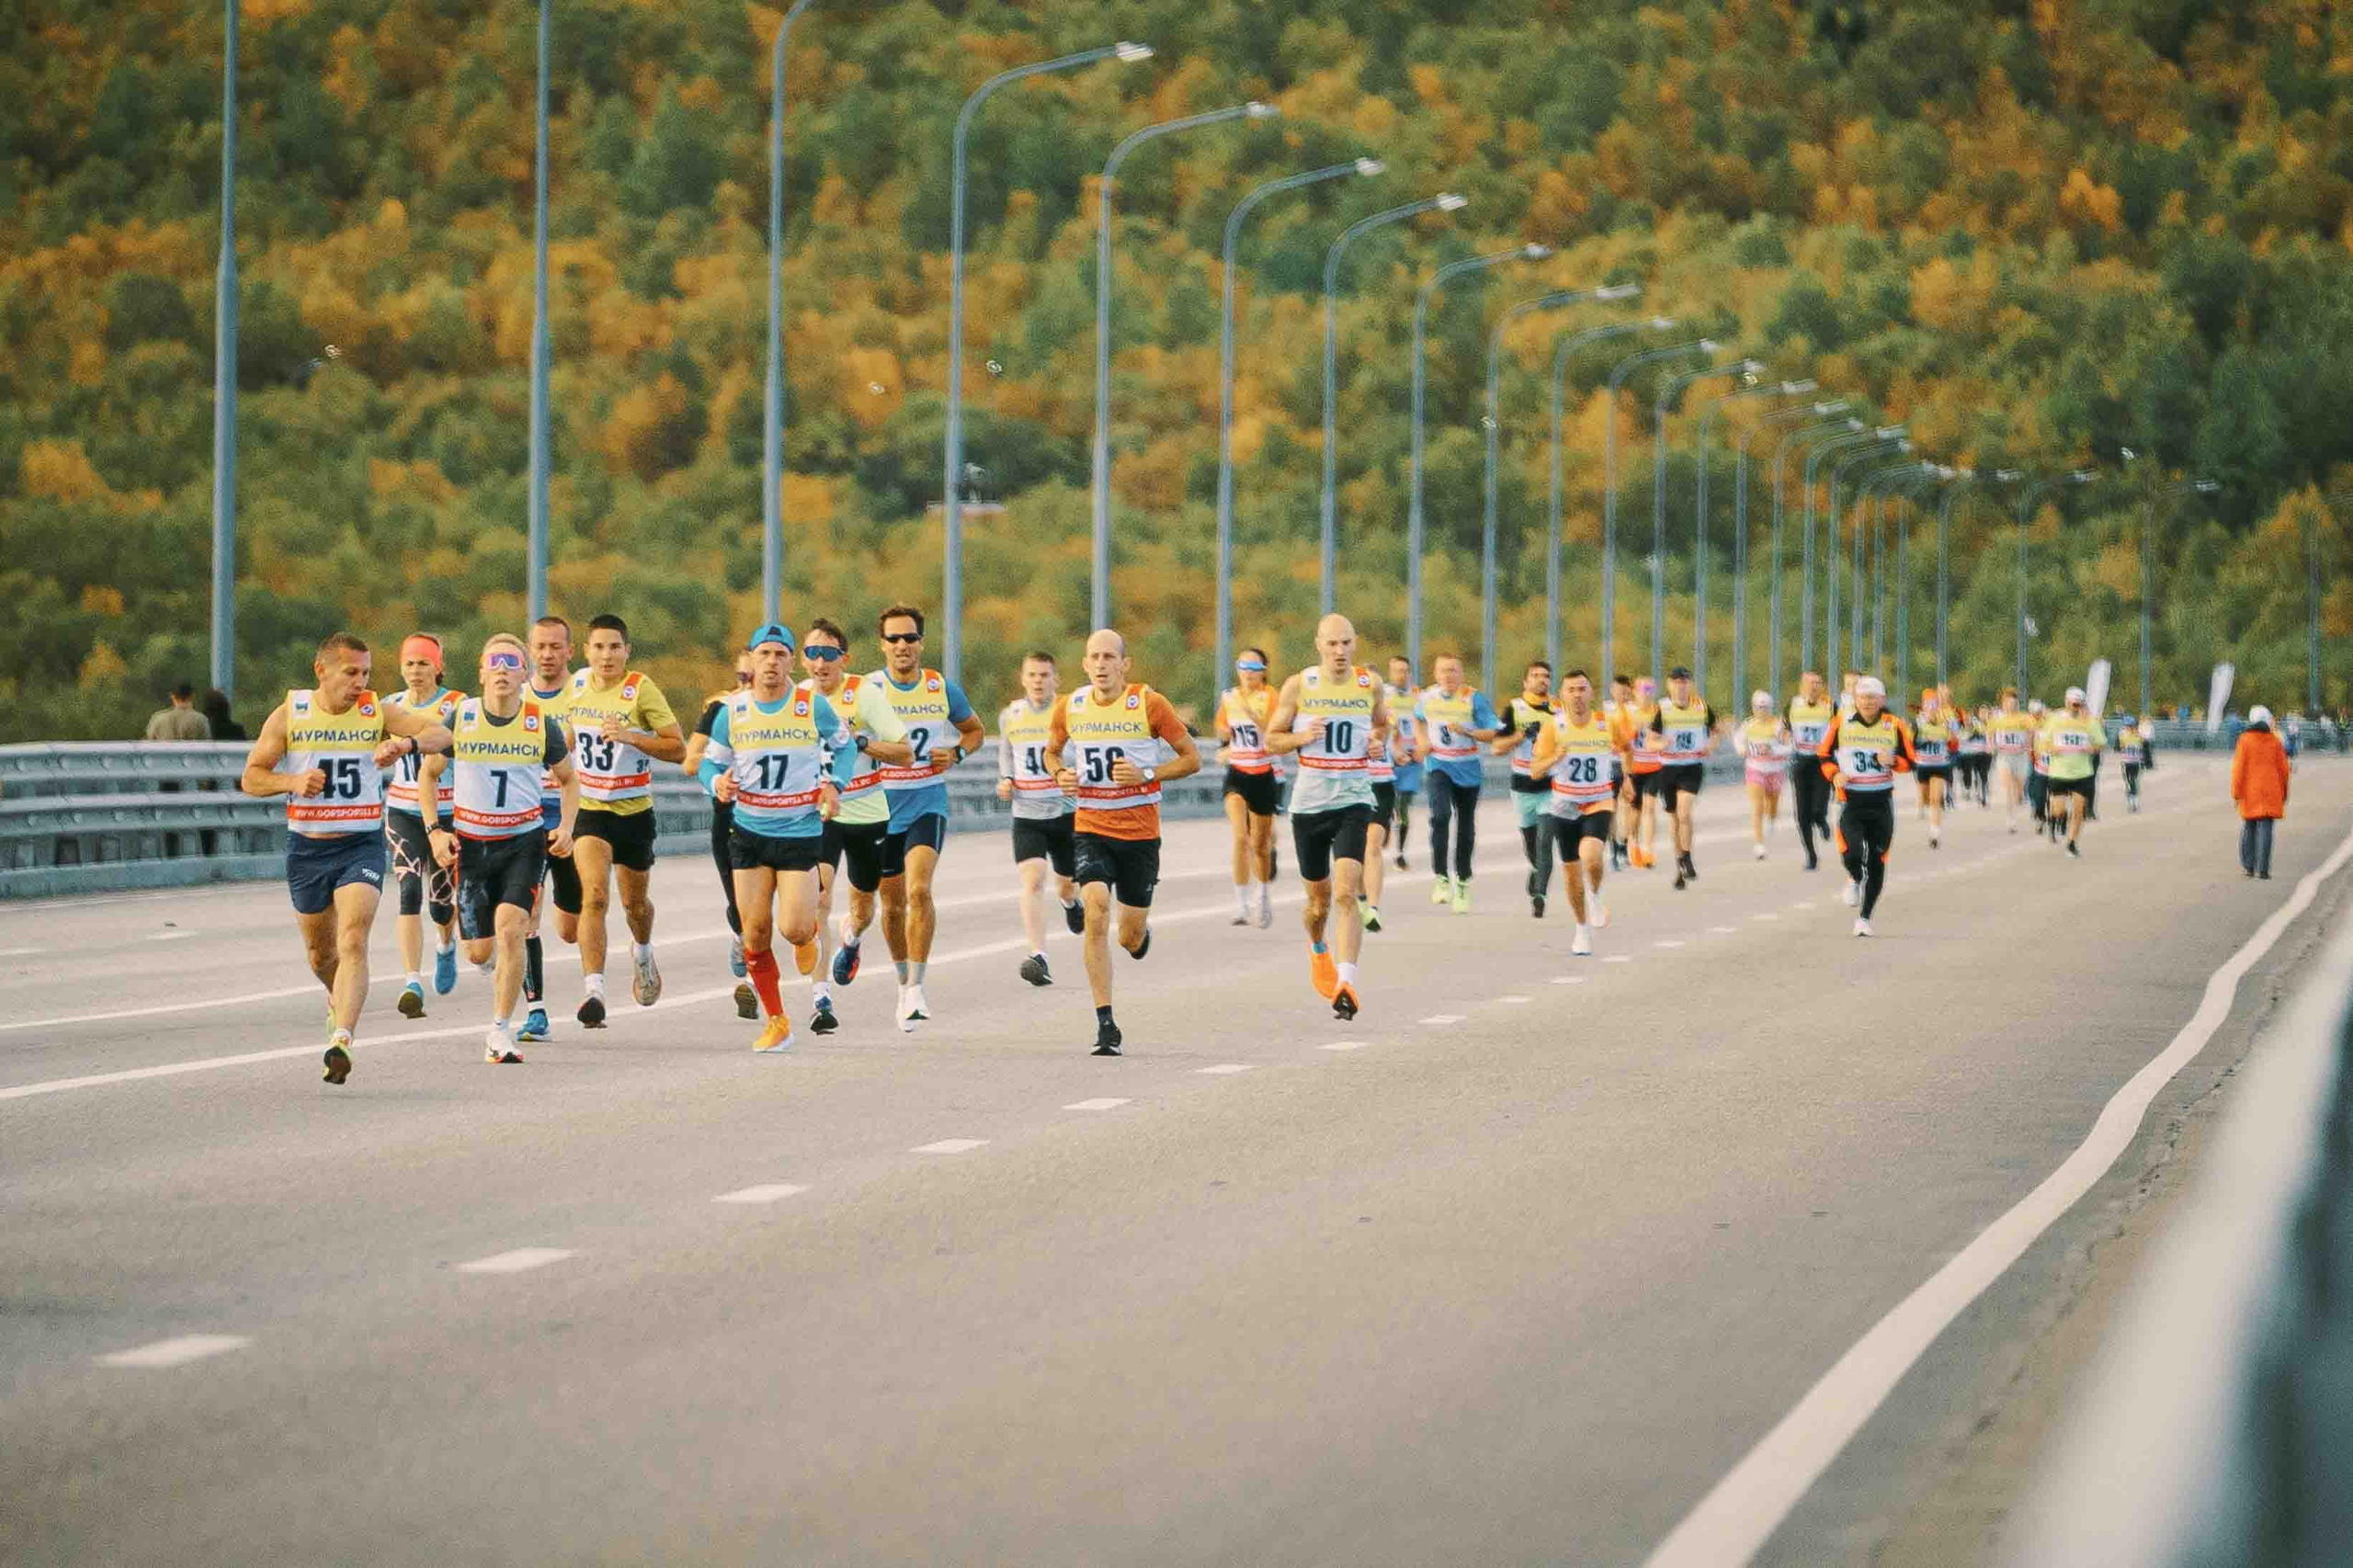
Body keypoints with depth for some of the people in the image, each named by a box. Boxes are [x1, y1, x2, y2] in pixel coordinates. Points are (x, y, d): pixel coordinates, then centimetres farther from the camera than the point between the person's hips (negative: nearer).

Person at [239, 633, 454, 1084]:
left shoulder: (377, 712, -2)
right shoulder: (289, 715, -2)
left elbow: (441, 733, -10)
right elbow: (251, 778, 2)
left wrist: (406, 743, -31)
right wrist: (292, 782, -18)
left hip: (361, 846, -2)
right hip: (307, 847, 2)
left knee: (353, 942, -21)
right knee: (320, 953, 16)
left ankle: (340, 1040, -30)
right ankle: (339, 998, 49)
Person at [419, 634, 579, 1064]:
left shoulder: (542, 726, -4)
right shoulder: (459, 718, -5)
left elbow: (568, 779, 11)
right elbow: (428, 773, 8)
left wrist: (566, 827, -4)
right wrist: (435, 831, -2)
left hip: (524, 840, -1)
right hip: (470, 842, 1)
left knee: (510, 927, -21)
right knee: (480, 951, 2)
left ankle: (501, 1032, -12)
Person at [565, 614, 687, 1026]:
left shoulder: (641, 689, -13)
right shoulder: (577, 684, 0)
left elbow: (678, 748, -15)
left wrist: (630, 737, -26)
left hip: (634, 810, -1)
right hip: (589, 808, 1)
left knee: (635, 902, 17)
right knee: (594, 896, -20)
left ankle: (642, 953, 52)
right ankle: (593, 990, -27)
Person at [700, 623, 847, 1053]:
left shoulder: (813, 706, -5)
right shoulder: (732, 711, -2)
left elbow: (841, 743, 12)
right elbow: (711, 761, 9)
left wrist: (832, 784, -3)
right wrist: (718, 783, -13)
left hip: (801, 830, -2)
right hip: (750, 832, 2)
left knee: (793, 928, -13)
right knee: (755, 935, -1)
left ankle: (808, 932, 27)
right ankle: (775, 1021, 15)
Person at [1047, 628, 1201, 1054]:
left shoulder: (1149, 704, -8)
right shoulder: (1069, 707, 0)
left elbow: (1192, 758, -2)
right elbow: (1051, 750, 20)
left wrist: (1146, 774, -17)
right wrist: (1060, 775, -3)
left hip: (1140, 831, -1)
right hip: (1090, 829, 1)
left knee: (1130, 939, 6)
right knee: (1096, 913, -21)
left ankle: (1140, 933, 48)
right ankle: (1105, 1023, -17)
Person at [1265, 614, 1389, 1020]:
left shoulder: (1370, 684, 1)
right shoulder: (1298, 686, -2)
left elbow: (1383, 724, 20)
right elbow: (1272, 737, 5)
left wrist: (1379, 741, -2)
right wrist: (1301, 737, -15)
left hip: (1353, 803, -1)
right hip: (1309, 804, 1)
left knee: (1347, 893, -19)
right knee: (1319, 898, 14)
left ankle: (1346, 983, -25)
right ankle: (1318, 949, 47)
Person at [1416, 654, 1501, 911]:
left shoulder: (1474, 699, -9)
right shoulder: (1426, 697, 1)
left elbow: (1492, 733, -10)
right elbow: (1418, 718, 24)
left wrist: (1468, 732, -27)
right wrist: (1423, 741, 8)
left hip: (1467, 770, 0)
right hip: (1439, 766, 0)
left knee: (1466, 829, 8)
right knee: (1440, 815, -24)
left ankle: (1462, 883, 26)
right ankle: (1440, 878, -21)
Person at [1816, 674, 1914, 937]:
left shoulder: (1895, 726, -1)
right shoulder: (1841, 723, -2)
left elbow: (1909, 762, 5)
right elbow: (1825, 756, 8)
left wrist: (1893, 761, -17)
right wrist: (1834, 775, -11)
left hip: (1882, 802, 1)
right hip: (1851, 800, -1)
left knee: (1876, 862, 3)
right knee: (1852, 852, -22)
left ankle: (1864, 916, 17)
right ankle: (1854, 879, 15)